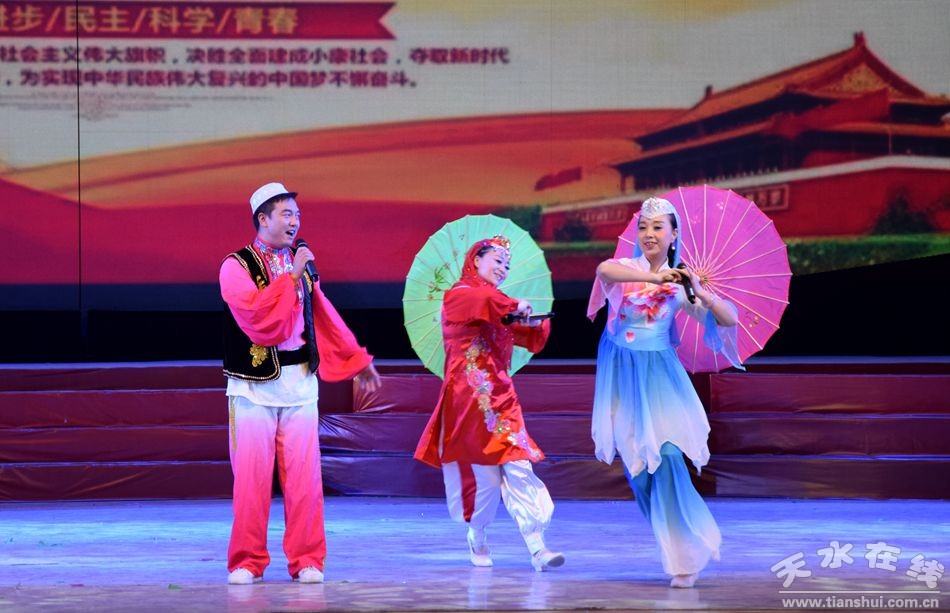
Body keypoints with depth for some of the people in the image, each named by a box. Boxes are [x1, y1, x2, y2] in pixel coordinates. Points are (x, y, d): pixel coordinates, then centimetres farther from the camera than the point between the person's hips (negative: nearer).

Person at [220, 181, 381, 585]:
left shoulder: (301, 266, 13)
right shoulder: (237, 266, -5)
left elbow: (324, 317, 21)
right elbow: (256, 316, -19)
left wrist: (356, 359, 23)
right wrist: (292, 277, -15)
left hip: (300, 381, 4)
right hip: (254, 384, -4)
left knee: (303, 474, 0)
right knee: (251, 474, -4)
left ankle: (306, 559, 6)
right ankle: (247, 562, 4)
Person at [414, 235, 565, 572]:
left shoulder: (500, 309, 20)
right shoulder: (458, 295, -2)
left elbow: (531, 340, 20)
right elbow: (485, 300, -26)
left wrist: (536, 322, 2)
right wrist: (516, 306, -16)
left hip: (500, 396, 6)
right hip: (469, 398, -6)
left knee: (517, 468, -5)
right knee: (485, 474, -4)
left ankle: (536, 547, -13)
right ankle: (478, 538, 19)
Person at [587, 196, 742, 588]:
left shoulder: (678, 283, 1)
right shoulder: (627, 269, -2)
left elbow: (729, 319, -3)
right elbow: (603, 270, -27)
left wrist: (700, 292, -21)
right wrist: (657, 278, -35)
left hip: (659, 374, -1)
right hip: (622, 375, 1)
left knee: (668, 456, -14)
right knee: (637, 466, 3)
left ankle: (686, 555, -9)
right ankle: (678, 546, 23)